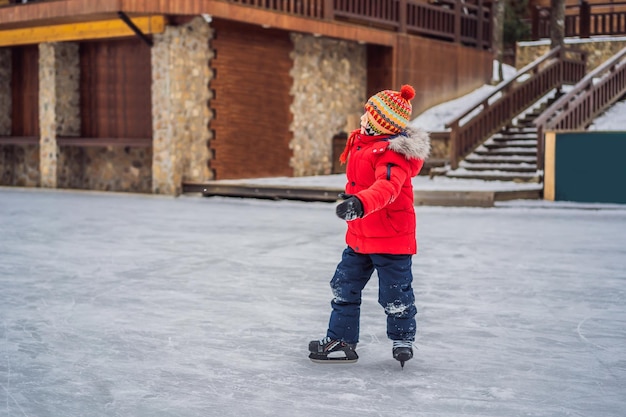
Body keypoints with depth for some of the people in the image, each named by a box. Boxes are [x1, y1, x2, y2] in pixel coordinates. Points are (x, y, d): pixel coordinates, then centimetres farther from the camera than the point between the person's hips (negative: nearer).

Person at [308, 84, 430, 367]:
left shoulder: (393, 155, -24)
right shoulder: (360, 143, 4)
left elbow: (387, 187, -42)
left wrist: (360, 203, -57)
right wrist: (352, 197, 33)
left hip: (391, 238, -8)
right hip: (359, 236, 9)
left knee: (394, 296, 6)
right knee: (344, 288, 12)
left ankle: (402, 340, 29)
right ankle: (341, 340, 23)